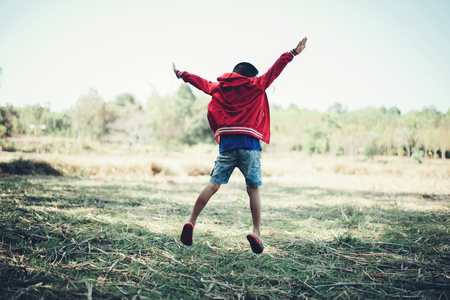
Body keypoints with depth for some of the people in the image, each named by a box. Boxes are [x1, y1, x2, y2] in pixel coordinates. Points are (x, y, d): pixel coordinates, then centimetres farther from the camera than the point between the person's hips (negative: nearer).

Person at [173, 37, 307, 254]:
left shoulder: (218, 88, 17)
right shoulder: (255, 85, 8)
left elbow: (201, 82, 30)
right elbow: (274, 70, 10)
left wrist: (181, 74, 46)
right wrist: (293, 53, 17)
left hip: (226, 143, 3)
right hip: (249, 143, -2)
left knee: (213, 185, 4)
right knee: (253, 189, 3)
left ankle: (192, 222, -2)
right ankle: (256, 232, -2)